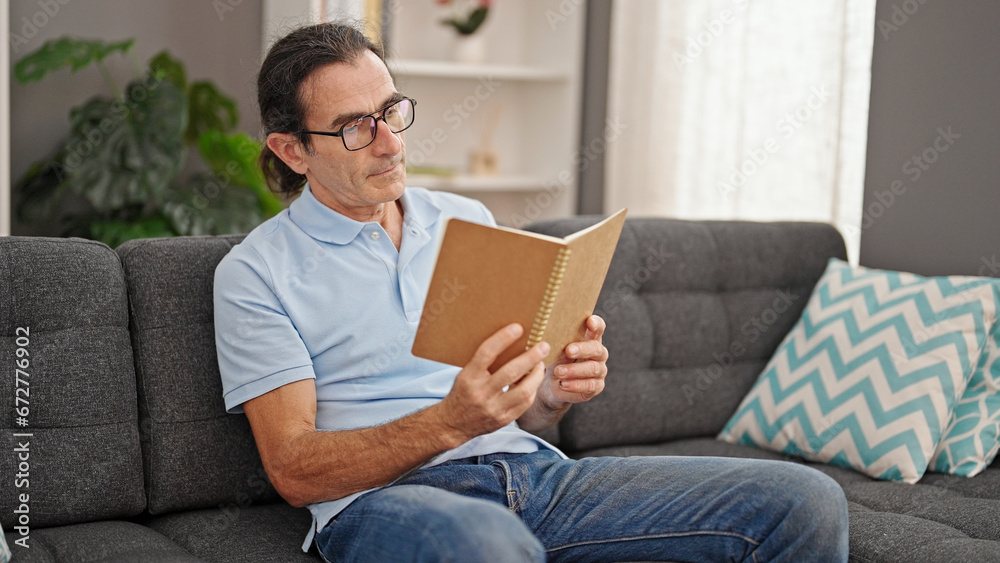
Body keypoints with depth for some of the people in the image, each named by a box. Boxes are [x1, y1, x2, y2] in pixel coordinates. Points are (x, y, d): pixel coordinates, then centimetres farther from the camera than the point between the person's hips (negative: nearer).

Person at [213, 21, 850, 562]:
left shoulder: (468, 220, 19)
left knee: (806, 501, -11)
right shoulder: (255, 273, 3)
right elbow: (294, 469, -6)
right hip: (384, 496, -5)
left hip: (529, 469, 5)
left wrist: (554, 392, -3)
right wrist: (450, 422, -21)